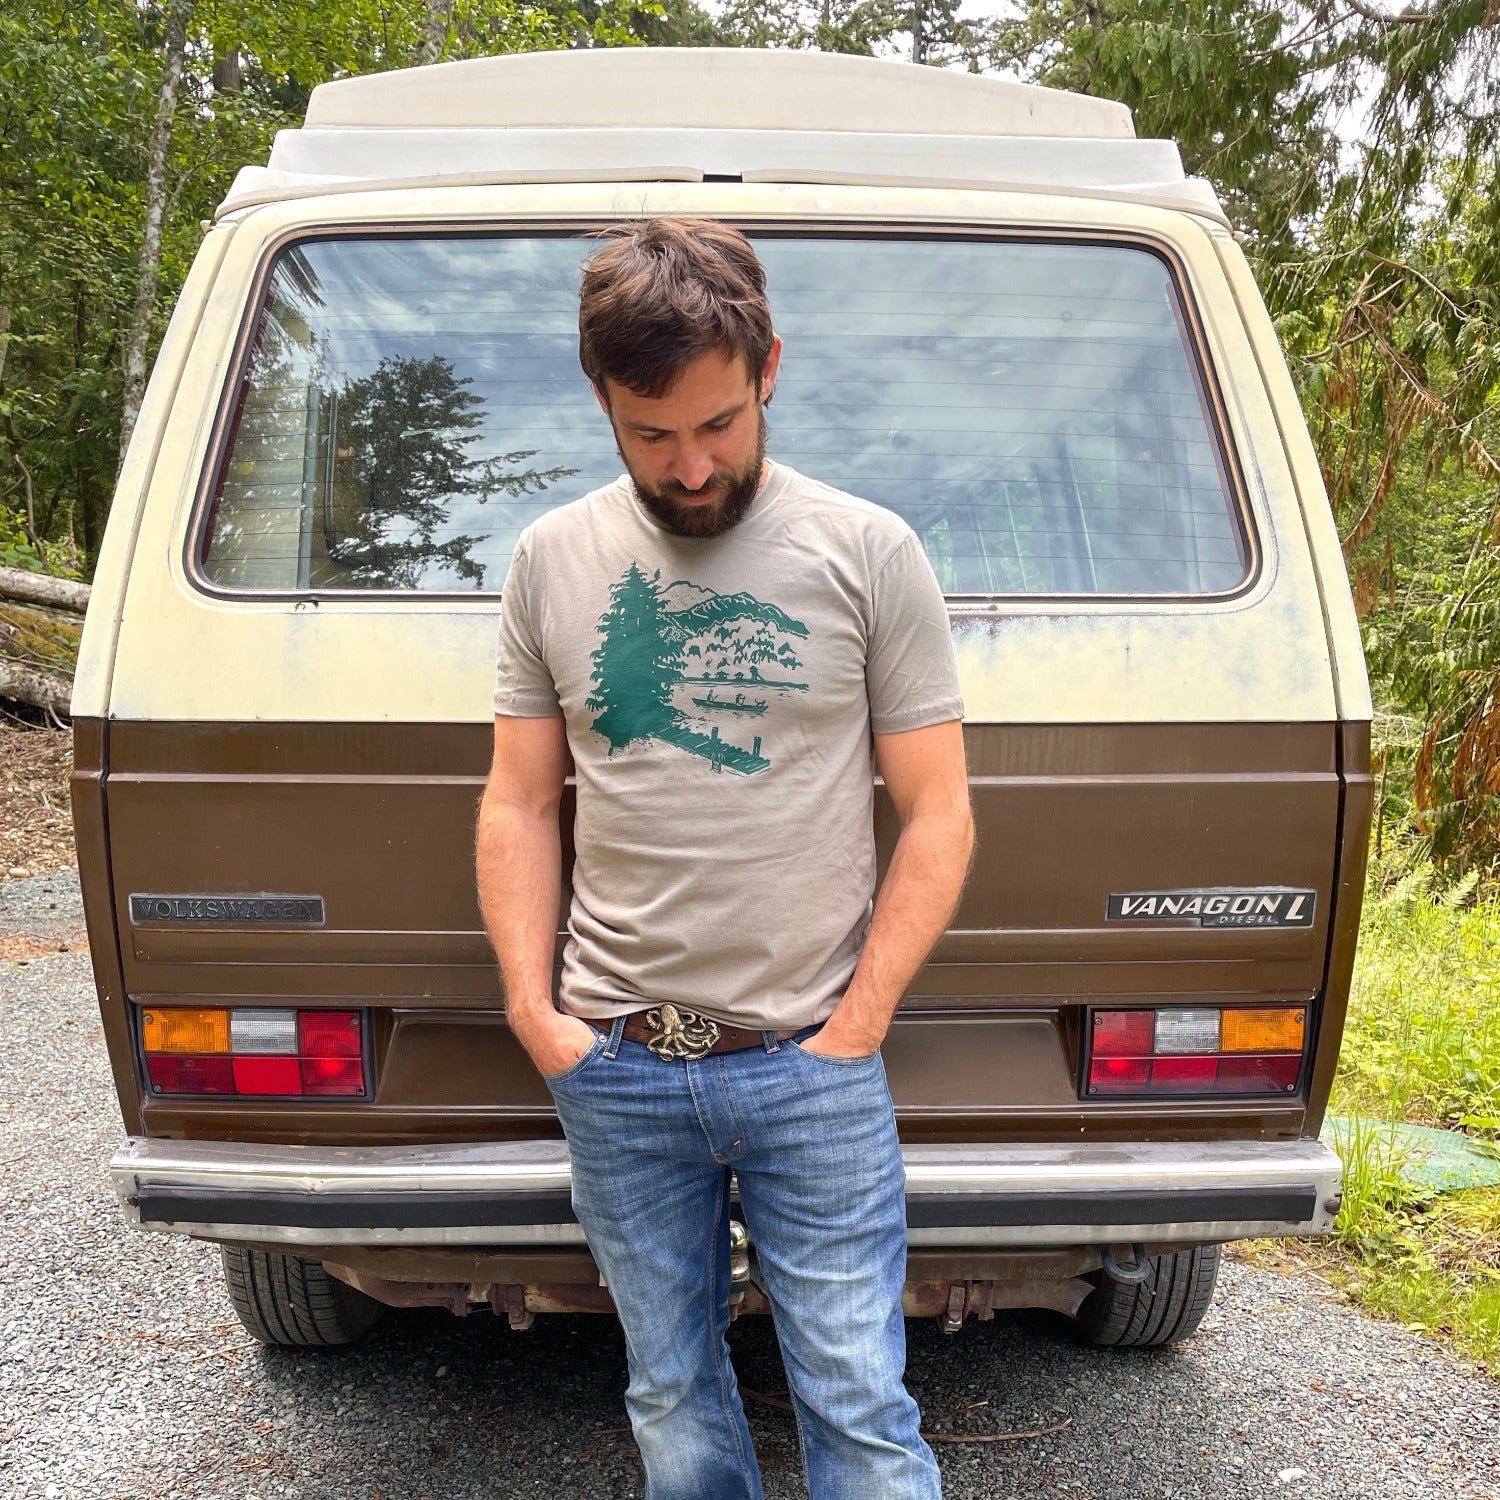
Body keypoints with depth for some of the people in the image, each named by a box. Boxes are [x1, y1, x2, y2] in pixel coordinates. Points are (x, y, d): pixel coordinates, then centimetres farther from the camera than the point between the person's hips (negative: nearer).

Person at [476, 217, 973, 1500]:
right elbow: (519, 804, 9)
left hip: (812, 1072, -2)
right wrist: (531, 1009, -1)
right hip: (613, 1071, 3)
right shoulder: (554, 560, 4)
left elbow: (938, 815, -2)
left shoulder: (867, 553, -4)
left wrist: (855, 1027, -8)